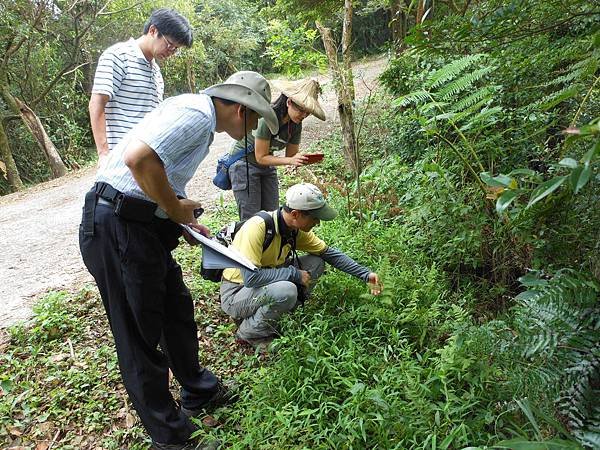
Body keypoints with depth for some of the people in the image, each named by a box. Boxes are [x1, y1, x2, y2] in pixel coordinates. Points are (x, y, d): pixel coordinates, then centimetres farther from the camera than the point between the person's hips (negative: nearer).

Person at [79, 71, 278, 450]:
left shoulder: (203, 123, 16)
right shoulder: (196, 113, -17)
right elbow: (138, 158, -31)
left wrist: (183, 221, 18)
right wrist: (176, 208, -16)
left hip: (144, 226, 10)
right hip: (116, 229, -10)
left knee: (177, 311, 20)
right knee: (141, 334, 3)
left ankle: (199, 393, 41)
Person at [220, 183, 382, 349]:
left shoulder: (297, 230, -7)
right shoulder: (258, 227, -30)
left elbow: (329, 253, 3)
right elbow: (250, 277, -35)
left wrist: (366, 274, -3)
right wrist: (294, 274, -26)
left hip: (267, 285, 7)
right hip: (236, 294, -7)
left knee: (316, 263, -5)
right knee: (287, 291, -35)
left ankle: (280, 314, 5)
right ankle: (250, 332, -7)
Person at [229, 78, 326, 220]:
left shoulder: (296, 125, -8)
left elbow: (290, 155, -2)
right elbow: (261, 157, -24)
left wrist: (303, 159, -24)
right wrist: (291, 160, -34)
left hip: (267, 167, 7)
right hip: (244, 164, -7)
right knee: (251, 219, -9)